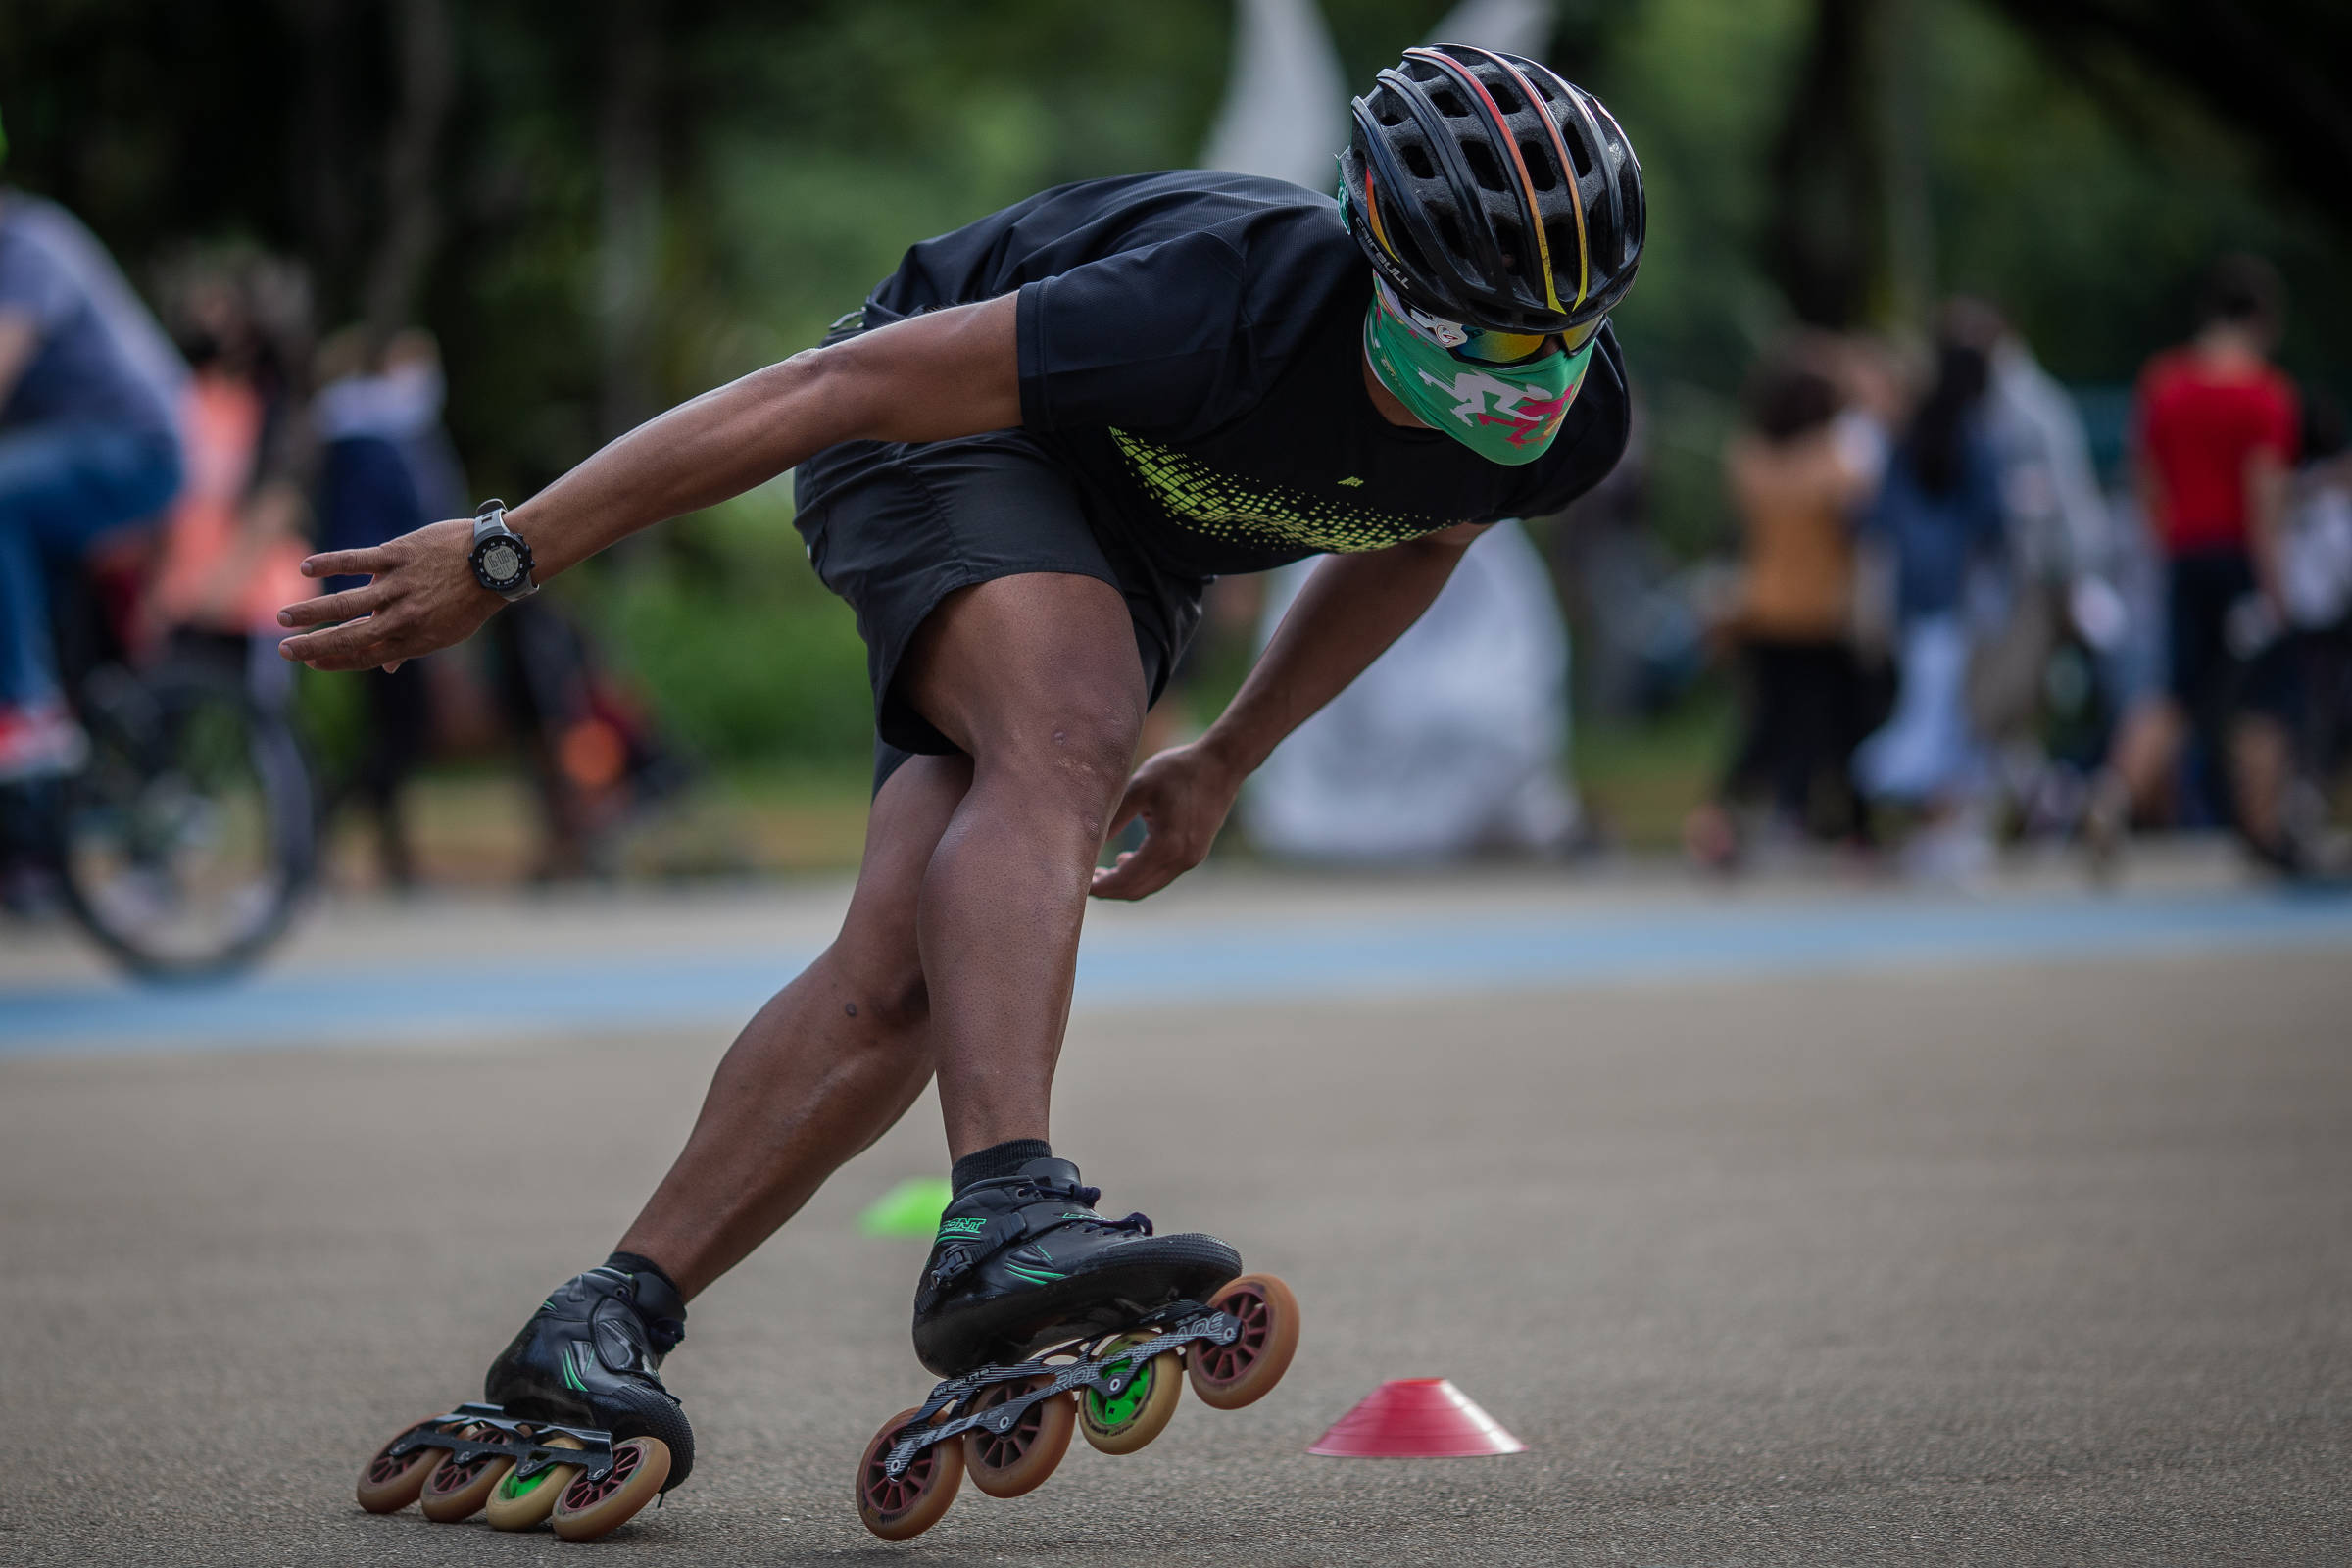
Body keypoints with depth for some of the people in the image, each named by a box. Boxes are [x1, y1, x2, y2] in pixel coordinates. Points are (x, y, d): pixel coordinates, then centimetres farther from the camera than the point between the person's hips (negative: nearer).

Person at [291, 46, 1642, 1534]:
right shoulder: (1240, 302, -38)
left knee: (905, 977, -13)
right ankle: (1004, 1223, -50)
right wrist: (507, 555, -29)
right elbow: (850, 383, -31)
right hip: (949, 431, -6)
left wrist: (1224, 765, 13)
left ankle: (604, 1326, -11)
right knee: (1063, 752, -37)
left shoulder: (1569, 424, -19)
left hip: (1127, 553, 6)